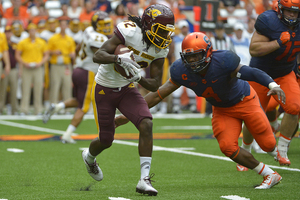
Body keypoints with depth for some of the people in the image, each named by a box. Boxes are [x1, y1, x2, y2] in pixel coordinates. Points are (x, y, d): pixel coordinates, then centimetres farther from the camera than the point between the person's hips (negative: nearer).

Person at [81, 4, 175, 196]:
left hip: (127, 89, 4)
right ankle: (89, 157, 45)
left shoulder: (160, 49, -8)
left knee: (146, 125, -20)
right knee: (106, 140, 6)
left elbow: (155, 85, -6)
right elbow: (98, 55, -28)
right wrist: (119, 58, -47)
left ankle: (145, 179, -17)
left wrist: (138, 78, -26)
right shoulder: (130, 31, -25)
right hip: (105, 88, -4)